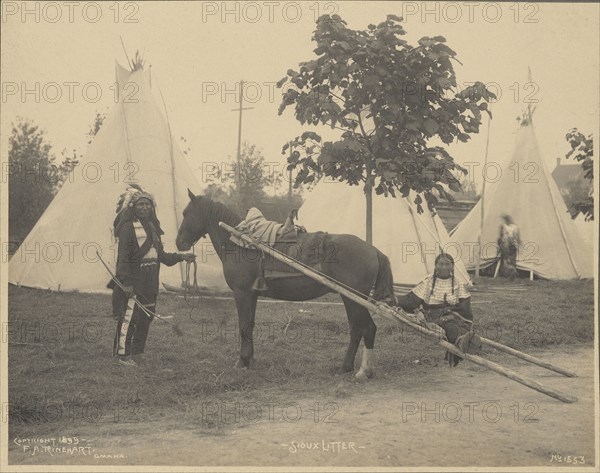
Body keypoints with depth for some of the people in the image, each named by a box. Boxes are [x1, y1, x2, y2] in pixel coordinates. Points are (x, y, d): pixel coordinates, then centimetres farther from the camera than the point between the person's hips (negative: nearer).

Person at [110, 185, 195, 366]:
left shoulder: (152, 227, 16)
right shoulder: (128, 227, -8)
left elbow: (161, 255, 23)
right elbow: (123, 257, -14)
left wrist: (181, 257, 13)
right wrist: (126, 282, -20)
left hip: (150, 283, 8)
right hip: (133, 282, -8)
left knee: (146, 316, 12)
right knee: (129, 316, -7)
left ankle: (136, 353, 23)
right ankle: (123, 354, 1)